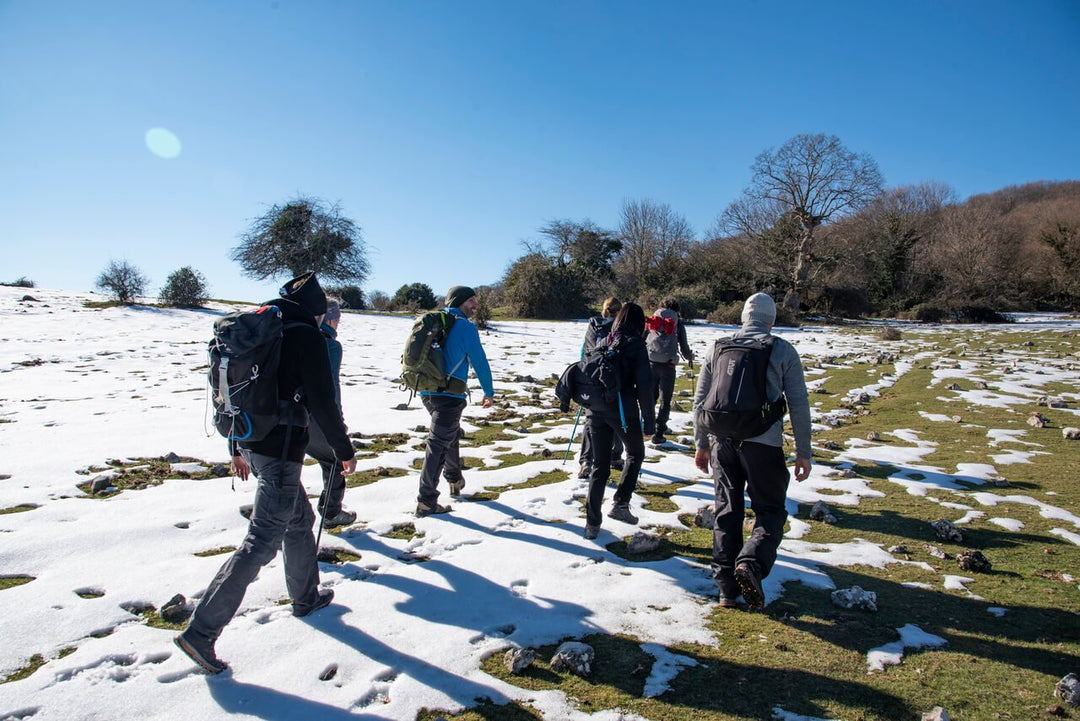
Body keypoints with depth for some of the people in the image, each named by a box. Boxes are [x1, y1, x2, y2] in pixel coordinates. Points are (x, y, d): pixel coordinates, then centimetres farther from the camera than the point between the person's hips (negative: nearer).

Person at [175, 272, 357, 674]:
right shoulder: (306, 336, -12)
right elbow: (322, 402, -15)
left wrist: (237, 449, 25)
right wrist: (344, 450, -3)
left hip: (250, 442, 9)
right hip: (281, 449, -9)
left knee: (300, 519, 24)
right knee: (262, 541, -2)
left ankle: (305, 597, 39)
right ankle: (201, 631, 1)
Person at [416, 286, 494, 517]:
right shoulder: (465, 326, -9)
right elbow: (479, 361, -8)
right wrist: (489, 392, 2)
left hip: (427, 391, 8)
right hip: (449, 395, -8)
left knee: (451, 434, 26)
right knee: (438, 445, -5)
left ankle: (455, 481, 39)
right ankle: (426, 502, -2)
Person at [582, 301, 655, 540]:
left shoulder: (603, 341, 9)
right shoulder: (636, 345, -6)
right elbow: (644, 384, -11)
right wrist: (648, 418, -6)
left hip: (597, 410, 4)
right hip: (624, 411, -4)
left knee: (599, 465, 11)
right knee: (635, 454, 21)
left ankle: (592, 523, 12)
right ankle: (620, 503, 11)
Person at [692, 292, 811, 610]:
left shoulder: (719, 348, 10)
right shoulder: (783, 351, 2)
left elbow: (699, 400, 11)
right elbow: (799, 404, 0)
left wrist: (702, 444, 19)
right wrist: (803, 452, 6)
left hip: (722, 441, 3)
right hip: (763, 443, -3)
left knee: (727, 512, 13)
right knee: (770, 510, 11)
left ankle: (727, 589, 15)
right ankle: (752, 561, -16)